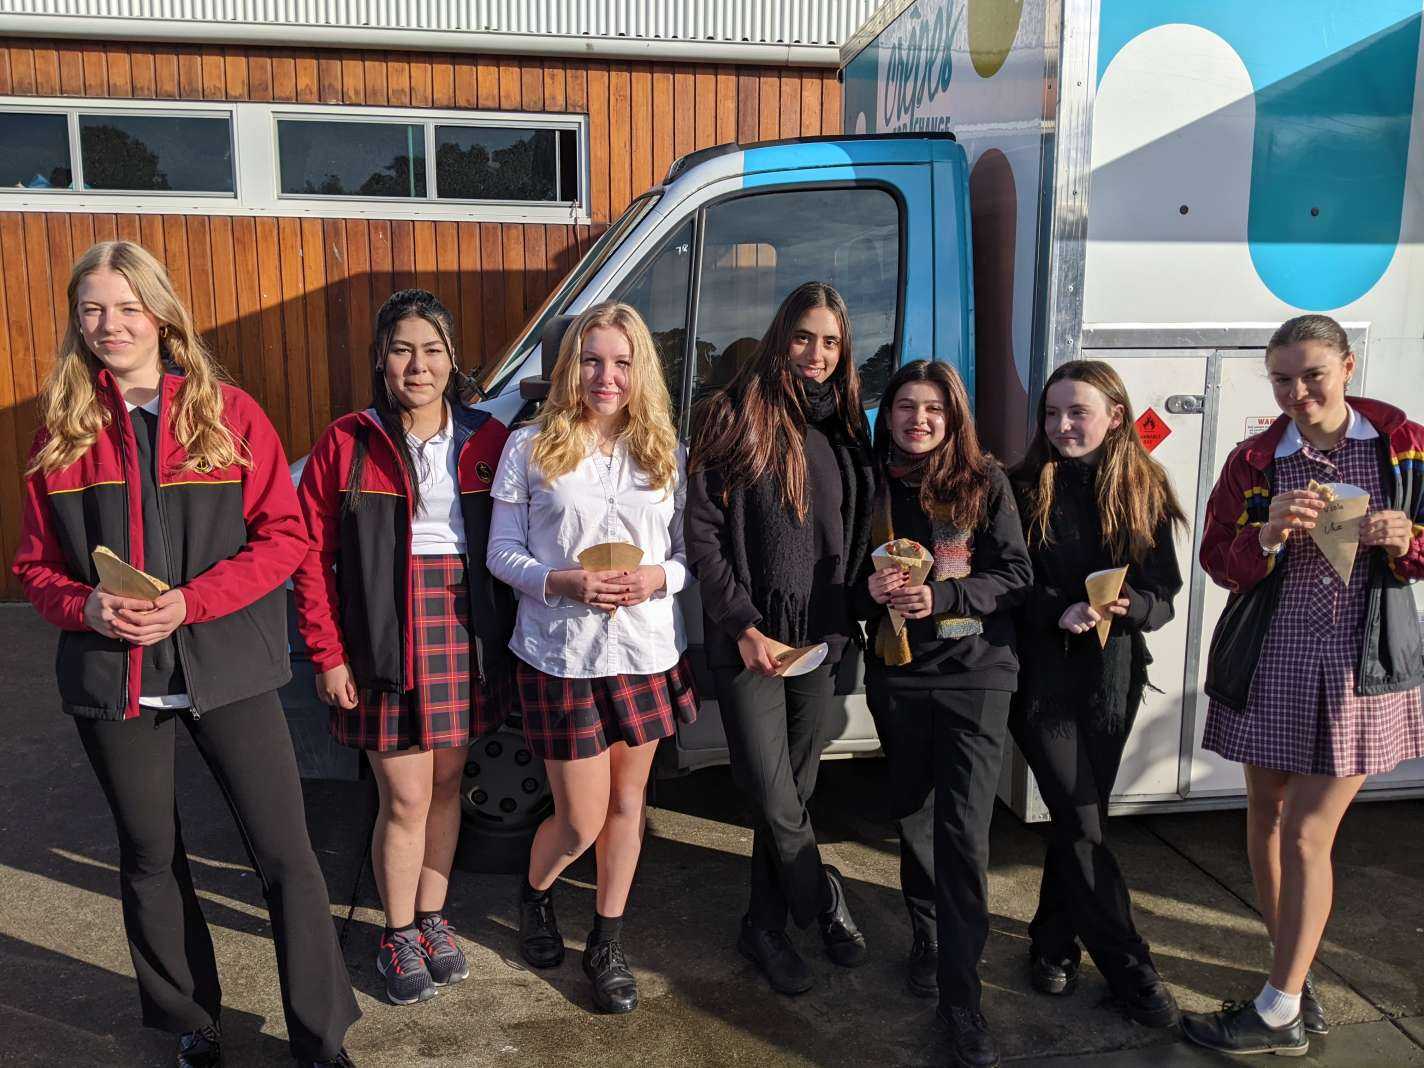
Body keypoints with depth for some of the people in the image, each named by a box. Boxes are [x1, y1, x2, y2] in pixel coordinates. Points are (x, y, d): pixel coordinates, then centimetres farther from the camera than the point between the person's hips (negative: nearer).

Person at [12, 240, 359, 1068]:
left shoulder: (229, 412, -2)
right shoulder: (64, 429, 5)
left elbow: (285, 534, -5)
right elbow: (36, 563, 9)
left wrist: (190, 602, -16)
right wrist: (86, 606, -12)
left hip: (225, 668, -2)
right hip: (112, 680, 3)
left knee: (284, 852, -1)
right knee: (150, 857, 16)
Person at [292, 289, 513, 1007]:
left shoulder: (486, 441, 3)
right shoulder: (346, 443, -4)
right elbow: (311, 556, -4)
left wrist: (505, 637, 1)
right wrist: (328, 655, -7)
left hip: (465, 629, 3)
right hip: (385, 637, -3)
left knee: (445, 787, 15)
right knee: (406, 800, 3)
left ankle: (432, 918, 35)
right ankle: (398, 936, 25)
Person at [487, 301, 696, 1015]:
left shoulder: (667, 451, 4)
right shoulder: (530, 447, -3)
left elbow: (690, 552, 6)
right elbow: (501, 552, -2)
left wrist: (657, 577, -15)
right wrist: (560, 582, -19)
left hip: (647, 651, 3)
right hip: (560, 655, -3)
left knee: (627, 802, 15)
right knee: (580, 821, 4)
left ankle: (608, 943, 35)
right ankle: (534, 896, 39)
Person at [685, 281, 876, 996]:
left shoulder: (844, 428, 10)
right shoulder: (735, 418, -6)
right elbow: (702, 533, -9)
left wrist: (846, 620, 5)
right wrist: (744, 627, -14)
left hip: (820, 639, 5)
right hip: (749, 636, -5)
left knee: (796, 787, 12)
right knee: (773, 795, -4)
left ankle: (766, 925, 29)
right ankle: (824, 900, 22)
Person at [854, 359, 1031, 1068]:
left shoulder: (985, 483, -1)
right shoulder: (872, 485, 5)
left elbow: (1014, 572, -5)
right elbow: (848, 576, 10)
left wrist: (941, 597, -20)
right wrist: (869, 588, -13)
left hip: (974, 672, -3)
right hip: (895, 674, 3)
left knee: (964, 829, -8)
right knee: (910, 813, 15)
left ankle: (960, 994, 2)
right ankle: (927, 936, 37)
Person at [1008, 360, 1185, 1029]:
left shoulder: (1144, 490, 3)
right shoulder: (1025, 489, -3)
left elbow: (1164, 597, 2)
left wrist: (1127, 604, -19)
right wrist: (1060, 611, -21)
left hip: (1113, 675, 3)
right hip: (1043, 673, -2)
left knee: (1078, 816, 11)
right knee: (1082, 825, -4)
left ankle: (1053, 942, 30)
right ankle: (1130, 969, 9)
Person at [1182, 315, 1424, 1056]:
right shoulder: (1255, 460, 1)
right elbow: (1220, 562, -2)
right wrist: (1269, 534, -21)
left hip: (1360, 668, -2)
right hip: (1271, 665, 3)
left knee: (1306, 835, -2)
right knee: (1266, 818, 11)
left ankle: (1278, 1015, 12)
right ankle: (1293, 974, 30)